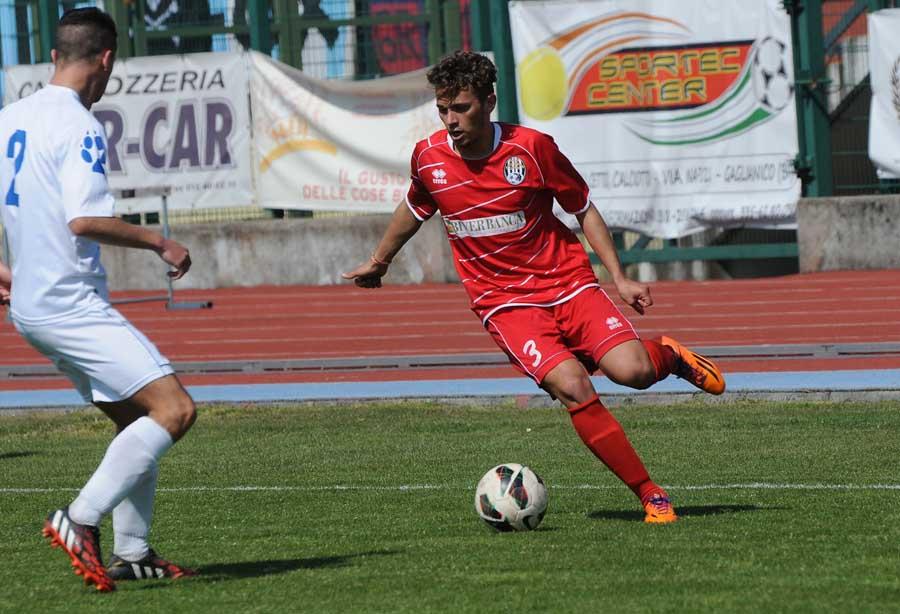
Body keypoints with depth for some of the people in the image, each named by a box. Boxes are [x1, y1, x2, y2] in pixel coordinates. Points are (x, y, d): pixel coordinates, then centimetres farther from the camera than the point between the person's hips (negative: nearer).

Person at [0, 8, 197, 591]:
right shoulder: (79, 127, -14)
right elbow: (84, 219, -24)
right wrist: (159, 242, -12)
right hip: (71, 303, -10)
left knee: (137, 419, 16)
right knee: (175, 409, -15)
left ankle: (131, 552, 15)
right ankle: (81, 519, -19)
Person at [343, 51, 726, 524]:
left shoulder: (531, 147, -9)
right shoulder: (428, 158, -3)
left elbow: (584, 209, 3)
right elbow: (414, 210, 21)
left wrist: (619, 278, -4)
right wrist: (378, 262, 35)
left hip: (567, 281, 0)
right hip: (504, 302, 0)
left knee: (630, 371, -24)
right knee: (572, 387, -26)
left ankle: (668, 355, 15)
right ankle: (650, 494, -16)